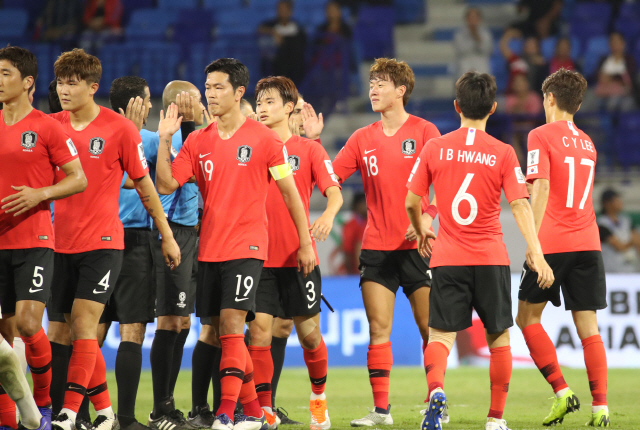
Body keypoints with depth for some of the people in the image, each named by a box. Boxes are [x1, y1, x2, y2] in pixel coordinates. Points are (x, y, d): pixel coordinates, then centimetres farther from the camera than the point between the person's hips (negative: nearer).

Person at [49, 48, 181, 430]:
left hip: (103, 241, -5)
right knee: (78, 328, 7)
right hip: (61, 241, 5)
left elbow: (144, 185, 3)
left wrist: (167, 235, 6)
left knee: (84, 321, -14)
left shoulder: (120, 129, -5)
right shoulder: (51, 125, 5)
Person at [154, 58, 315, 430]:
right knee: (220, 331, 7)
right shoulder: (198, 141, 9)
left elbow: (289, 191, 1)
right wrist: (164, 140, -7)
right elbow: (166, 185, 3)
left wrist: (306, 242, 1)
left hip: (247, 247, -5)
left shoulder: (263, 138, -3)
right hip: (209, 249, 5)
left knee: (232, 324, -17)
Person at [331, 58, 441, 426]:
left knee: (429, 327, -2)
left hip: (417, 245, -3)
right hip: (376, 247, 3)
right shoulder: (363, 139, 10)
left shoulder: (424, 132, -1)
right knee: (378, 330, -2)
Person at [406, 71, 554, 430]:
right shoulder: (503, 153, -3)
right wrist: (535, 252, -14)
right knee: (499, 338, 14)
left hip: (448, 259, 0)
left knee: (441, 335, 2)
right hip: (492, 259, 0)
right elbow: (520, 205, -11)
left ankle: (436, 389, -29)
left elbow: (412, 202, 4)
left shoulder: (435, 148, 1)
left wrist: (422, 231, 23)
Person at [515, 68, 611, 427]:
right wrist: (526, 189, 35)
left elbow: (541, 189, -14)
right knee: (588, 327, 3)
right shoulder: (587, 143, 16)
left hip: (553, 243, -5)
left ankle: (562, 391, -3)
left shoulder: (541, 136, -3)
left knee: (528, 317, 9)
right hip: (588, 243, 5)